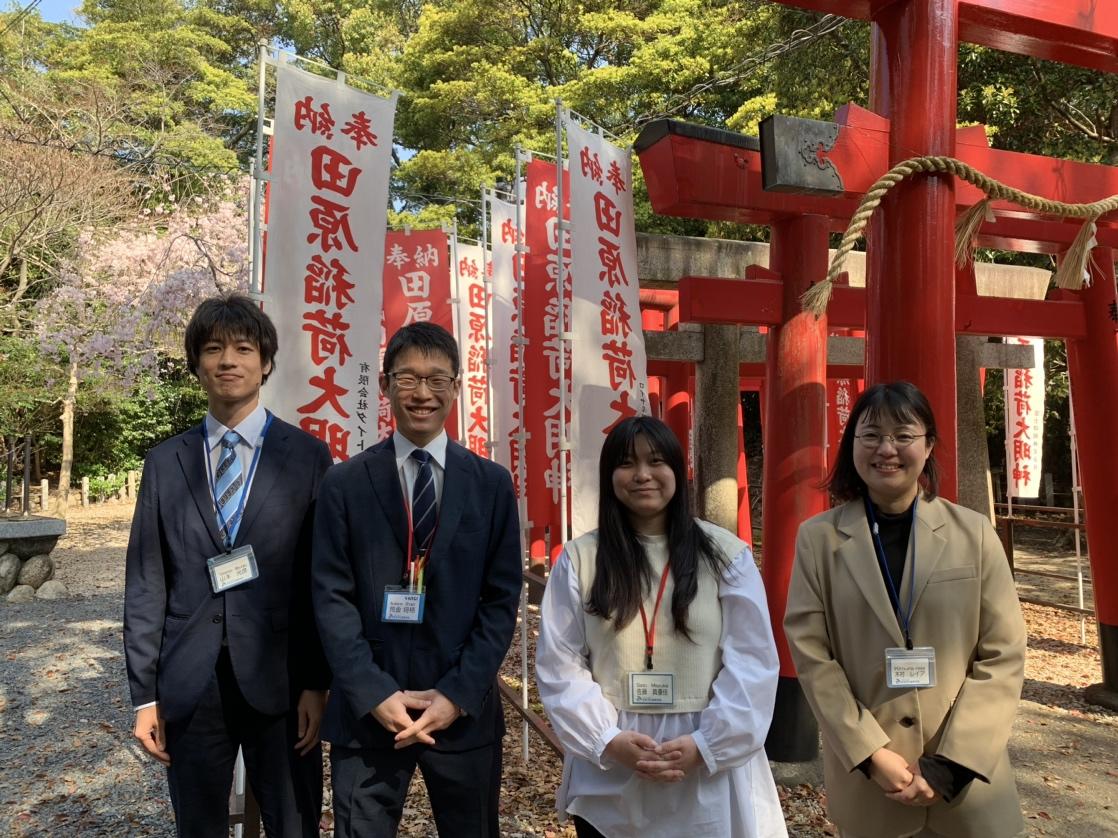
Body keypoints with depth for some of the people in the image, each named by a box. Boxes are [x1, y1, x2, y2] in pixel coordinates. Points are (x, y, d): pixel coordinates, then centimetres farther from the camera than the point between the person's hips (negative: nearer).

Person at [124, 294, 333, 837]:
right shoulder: (165, 463, 6)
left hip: (280, 681, -2)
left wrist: (318, 684, -6)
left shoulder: (307, 457, -1)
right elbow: (146, 583, 5)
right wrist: (144, 694, 2)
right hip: (188, 686, 2)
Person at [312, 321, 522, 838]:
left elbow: (502, 598, -1)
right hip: (366, 711, -1)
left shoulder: (492, 484, 2)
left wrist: (458, 694, -9)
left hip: (465, 709, 1)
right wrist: (374, 693, -11)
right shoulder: (345, 484, 0)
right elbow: (331, 596, -3)